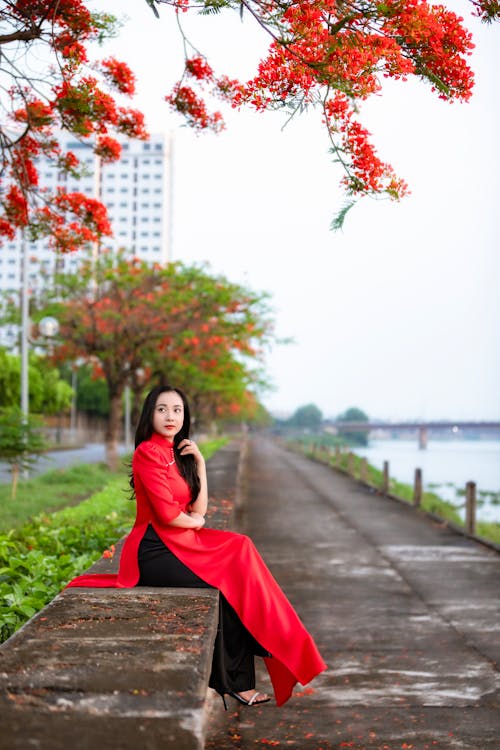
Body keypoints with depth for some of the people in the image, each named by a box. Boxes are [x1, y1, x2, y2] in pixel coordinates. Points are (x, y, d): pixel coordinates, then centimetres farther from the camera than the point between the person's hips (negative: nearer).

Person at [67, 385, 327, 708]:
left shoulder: (179, 454, 14)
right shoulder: (149, 452, -13)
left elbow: (199, 510, 7)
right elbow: (167, 514, -19)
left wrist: (199, 463, 0)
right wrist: (195, 522, 0)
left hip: (178, 544, 8)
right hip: (155, 549, -8)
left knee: (241, 552, -6)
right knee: (226, 585, -13)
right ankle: (237, 682, 1)